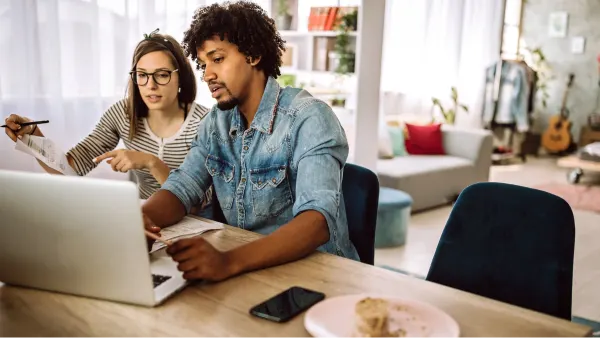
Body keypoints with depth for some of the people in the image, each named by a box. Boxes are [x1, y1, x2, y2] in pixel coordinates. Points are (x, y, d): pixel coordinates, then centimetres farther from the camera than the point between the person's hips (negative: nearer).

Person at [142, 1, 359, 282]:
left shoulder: (309, 119, -18)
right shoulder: (215, 122, 4)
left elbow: (318, 219, -30)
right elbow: (182, 187, -1)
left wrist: (229, 262, -43)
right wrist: (139, 217, -24)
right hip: (243, 268, 6)